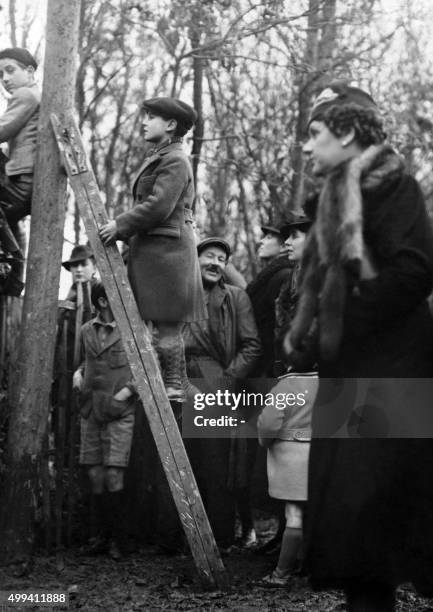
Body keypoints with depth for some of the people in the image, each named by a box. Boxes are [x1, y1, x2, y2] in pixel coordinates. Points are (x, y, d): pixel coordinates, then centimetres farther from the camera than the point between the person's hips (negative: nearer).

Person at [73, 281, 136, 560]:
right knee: (95, 474, 5)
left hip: (119, 412, -5)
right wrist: (79, 373, 8)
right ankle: (106, 532, 18)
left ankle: (118, 538, 2)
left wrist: (127, 390, -13)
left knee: (113, 475, -10)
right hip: (91, 411, 5)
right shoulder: (87, 330, 11)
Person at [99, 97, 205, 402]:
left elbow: (159, 206, -19)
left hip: (166, 248, -9)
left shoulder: (175, 160, -10)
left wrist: (120, 225, -14)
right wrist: (124, 231, 9)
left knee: (167, 322, -7)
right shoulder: (157, 158, 20)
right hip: (149, 248, 9)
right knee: (158, 321, 9)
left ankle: (175, 388, -3)